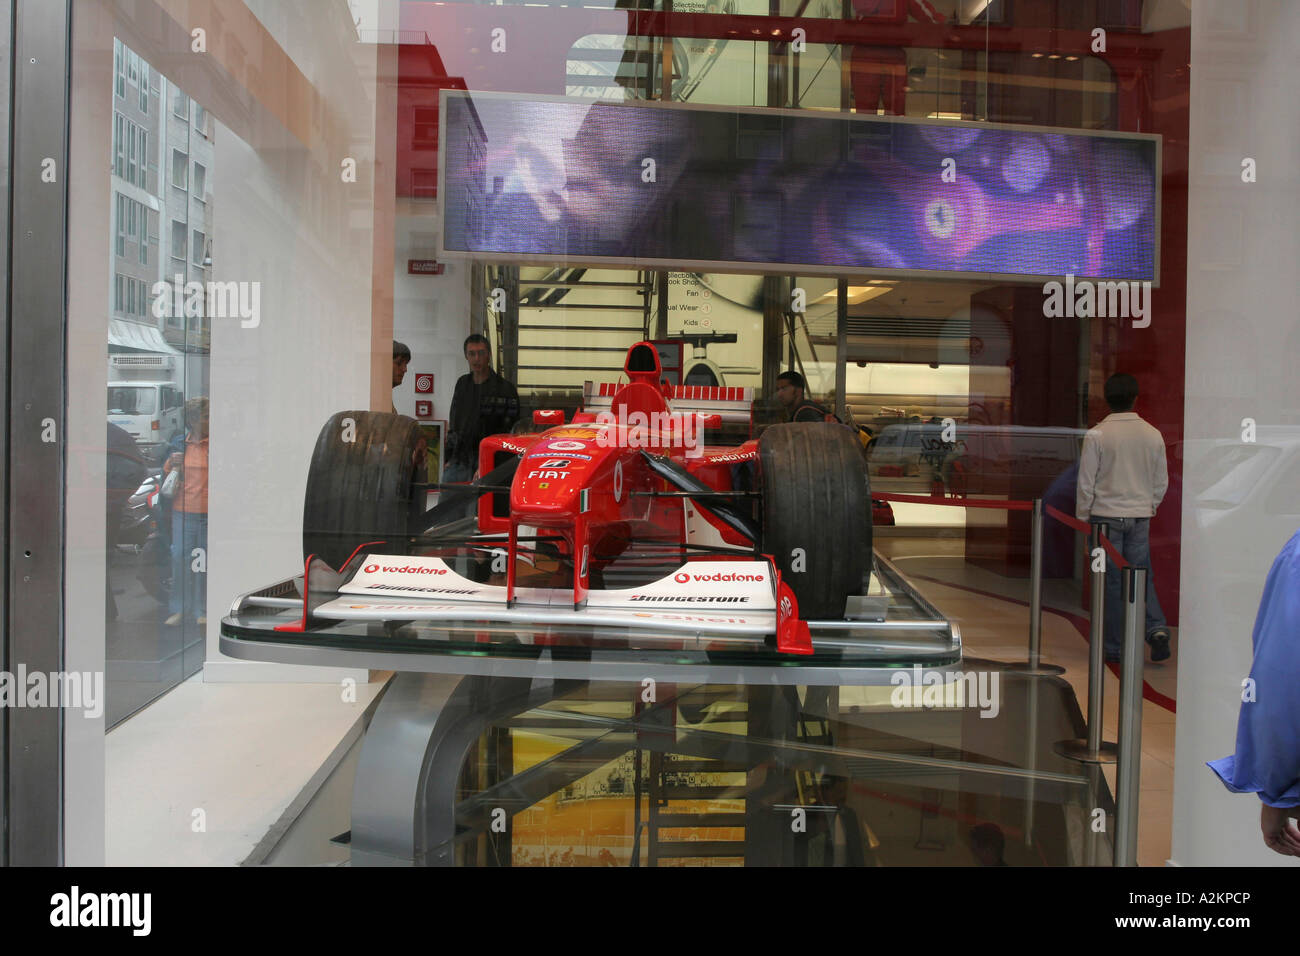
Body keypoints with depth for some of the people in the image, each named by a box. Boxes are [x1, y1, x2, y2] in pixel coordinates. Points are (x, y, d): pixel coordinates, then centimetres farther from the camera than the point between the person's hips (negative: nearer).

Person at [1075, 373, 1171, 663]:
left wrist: (1082, 517, 3)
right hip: (1140, 517, 3)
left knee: (1111, 579, 3)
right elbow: (1161, 482, 9)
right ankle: (1156, 628, -5)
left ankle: (1114, 647, 9)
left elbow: (1086, 483, -8)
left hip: (1106, 515, -3)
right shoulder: (1153, 435, 1)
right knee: (1141, 575, 13)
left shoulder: (1097, 435, -10)